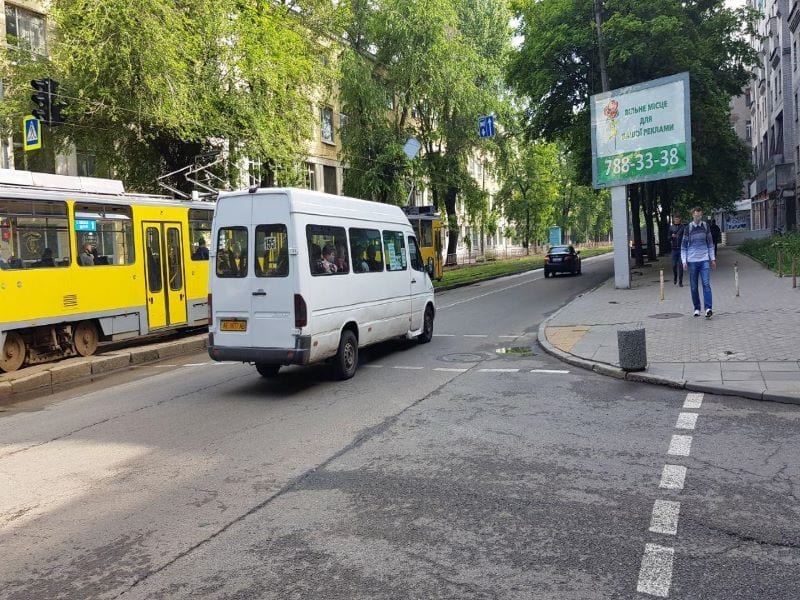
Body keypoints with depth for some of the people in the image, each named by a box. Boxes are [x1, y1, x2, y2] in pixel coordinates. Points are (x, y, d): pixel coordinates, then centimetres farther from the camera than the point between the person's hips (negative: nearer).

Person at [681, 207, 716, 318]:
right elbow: (683, 246, 3)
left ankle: (708, 308, -13)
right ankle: (697, 308, 15)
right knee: (694, 287, 4)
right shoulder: (688, 228, 0)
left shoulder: (706, 227, 5)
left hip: (704, 260, 0)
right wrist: (684, 261, -5)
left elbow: (710, 244, 13)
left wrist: (713, 258, 8)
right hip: (692, 261, 0)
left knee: (706, 284, -10)